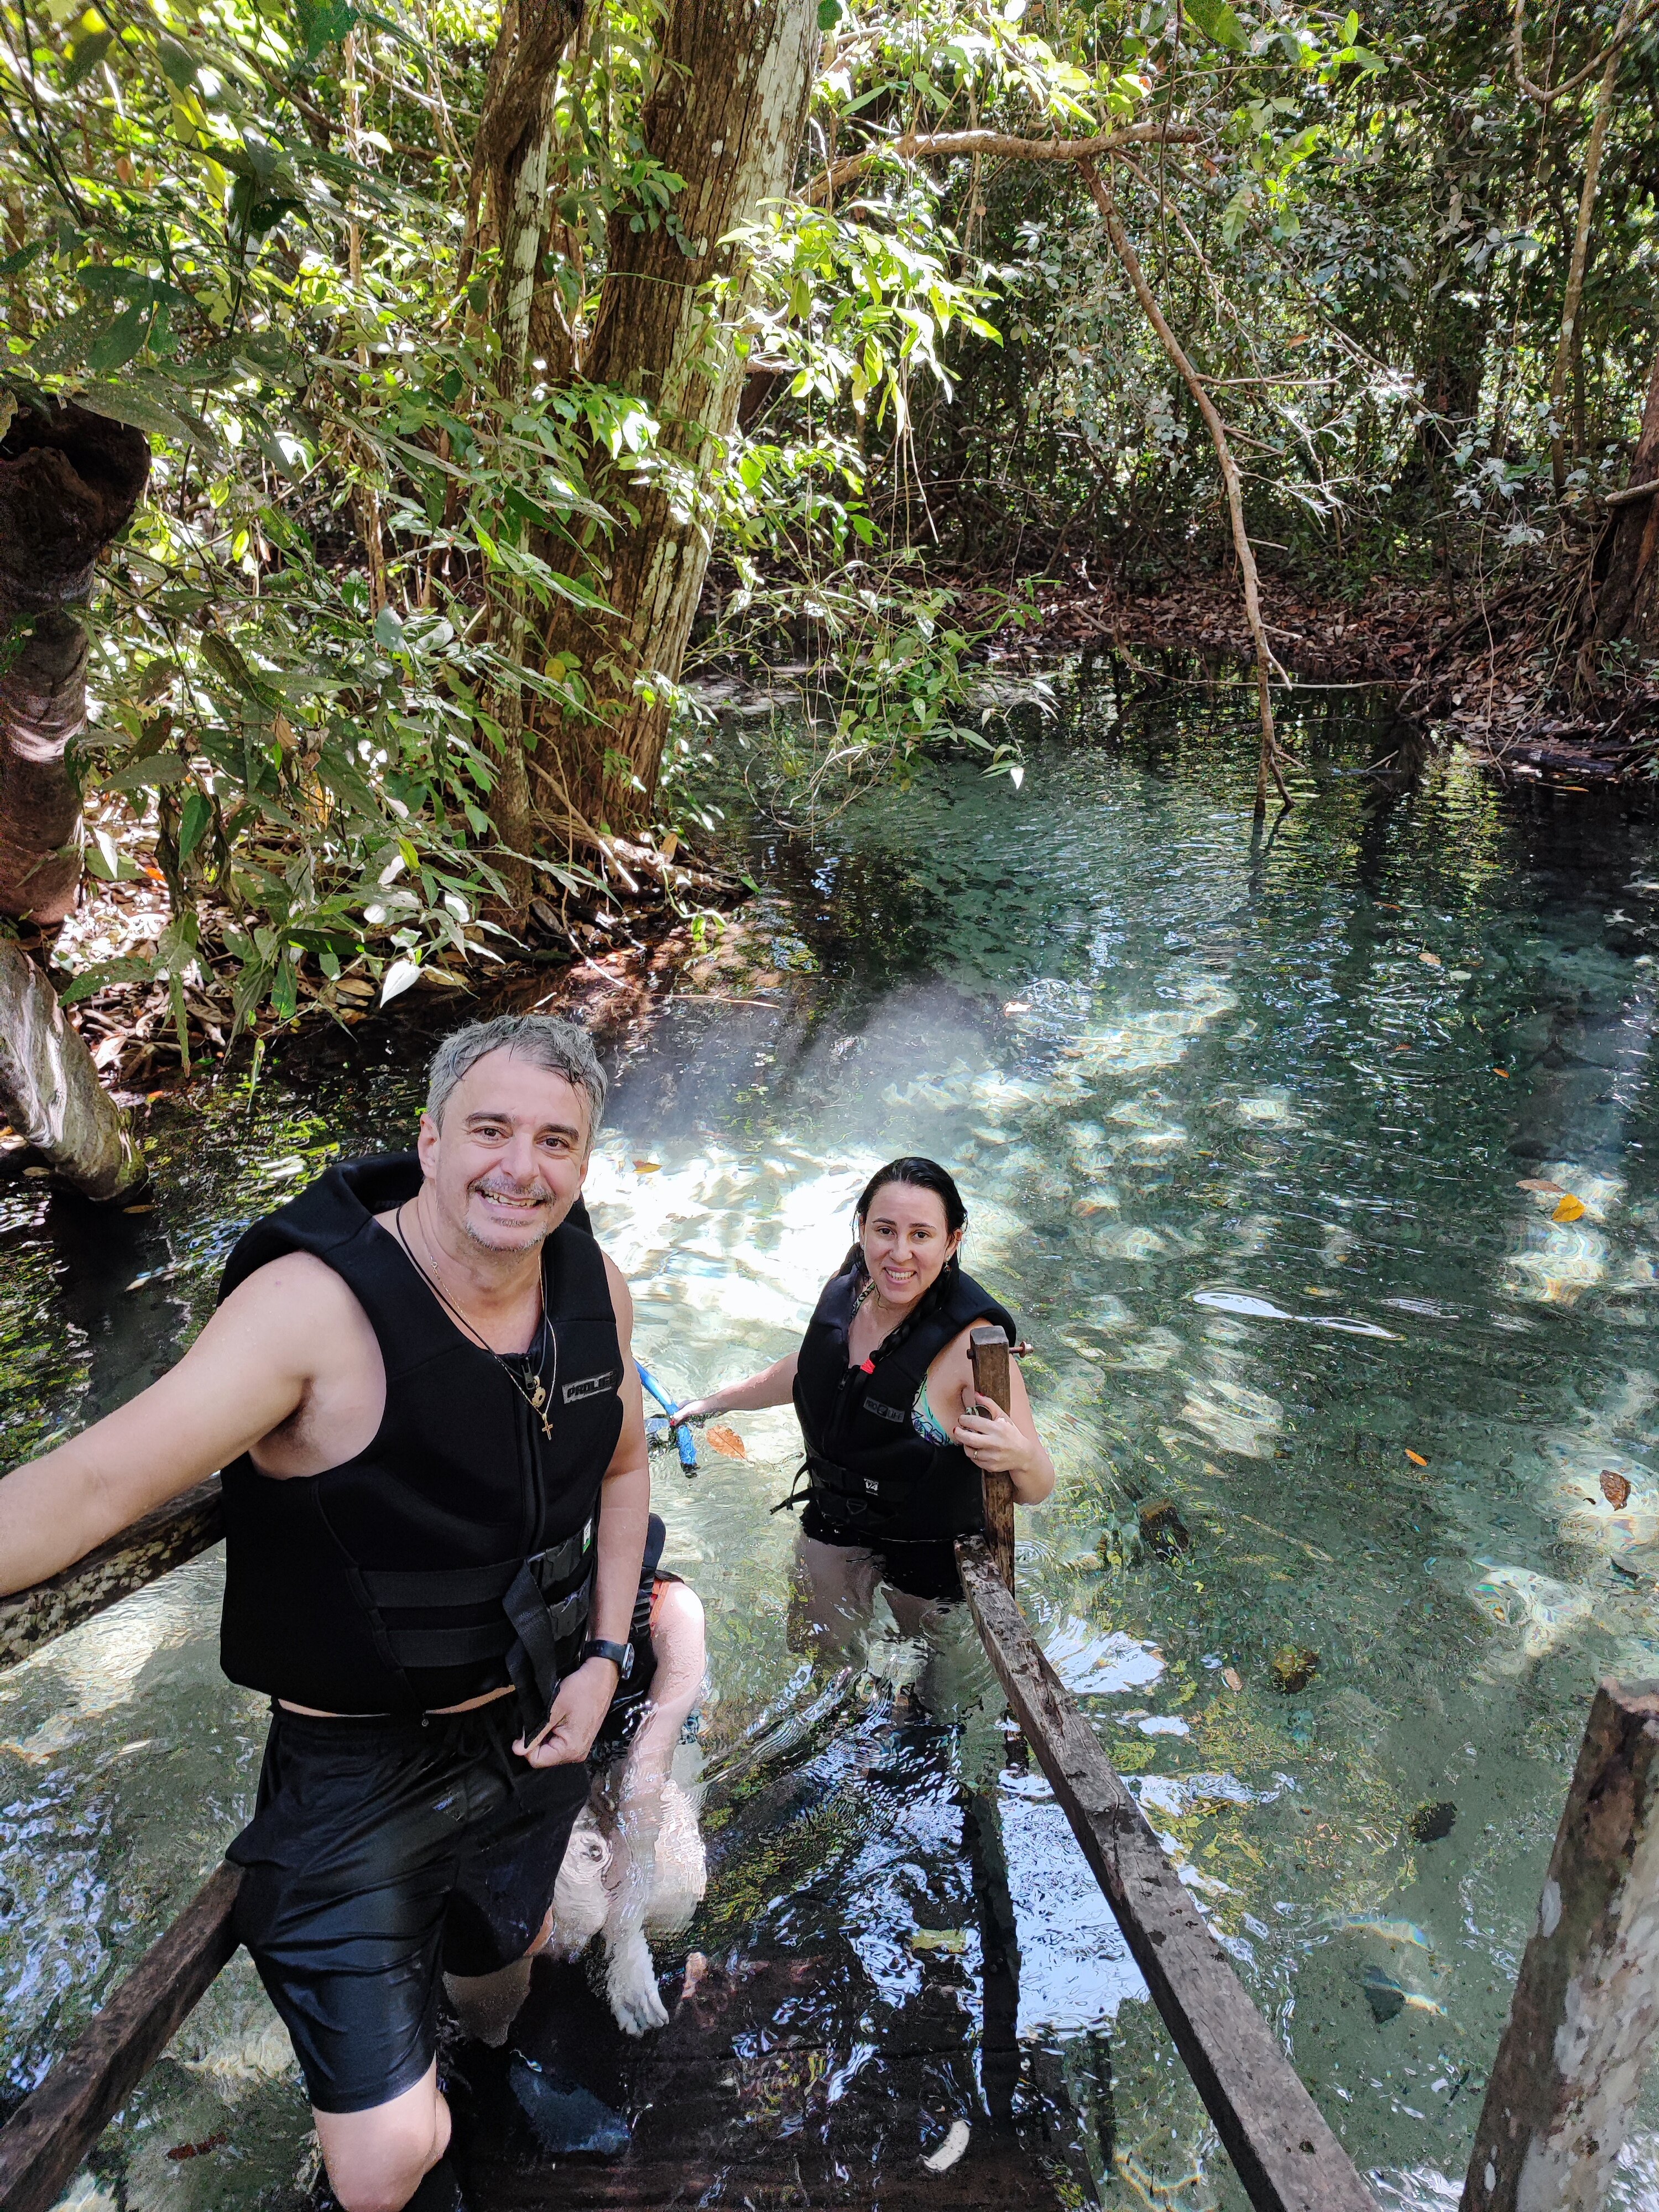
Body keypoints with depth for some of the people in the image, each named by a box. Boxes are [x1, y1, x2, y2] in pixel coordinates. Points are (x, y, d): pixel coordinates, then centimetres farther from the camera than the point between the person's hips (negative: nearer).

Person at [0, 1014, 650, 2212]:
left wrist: (605, 1654, 0)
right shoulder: (318, 1304, -28)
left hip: (531, 1729, 6)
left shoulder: (594, 1285, -9)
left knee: (501, 1965, 30)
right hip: (360, 1765, -5)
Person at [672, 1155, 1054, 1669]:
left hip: (929, 1549, -4)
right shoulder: (847, 1290, -14)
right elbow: (811, 1367, 9)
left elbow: (1037, 1489, -28)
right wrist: (716, 1401, 21)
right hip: (834, 1522, 4)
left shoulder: (970, 1343, -32)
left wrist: (1019, 1457, -52)